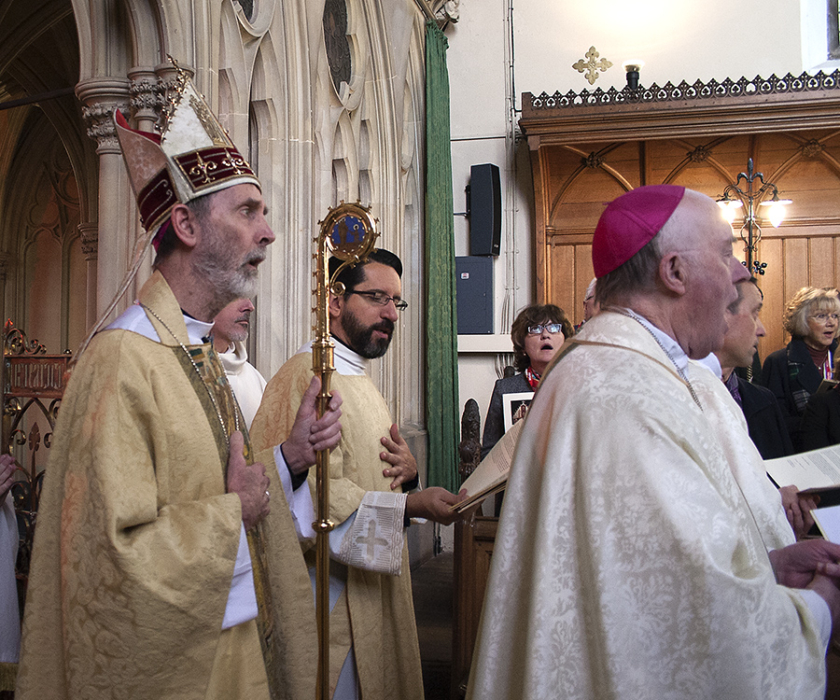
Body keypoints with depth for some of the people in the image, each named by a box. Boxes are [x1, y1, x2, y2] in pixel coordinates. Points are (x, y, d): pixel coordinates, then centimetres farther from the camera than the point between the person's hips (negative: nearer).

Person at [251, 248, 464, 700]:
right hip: (332, 597, -10)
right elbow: (315, 497, -25)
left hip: (372, 590, 10)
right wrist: (411, 503, -27)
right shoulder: (305, 377, -17)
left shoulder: (357, 380, 15)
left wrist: (407, 471, 0)